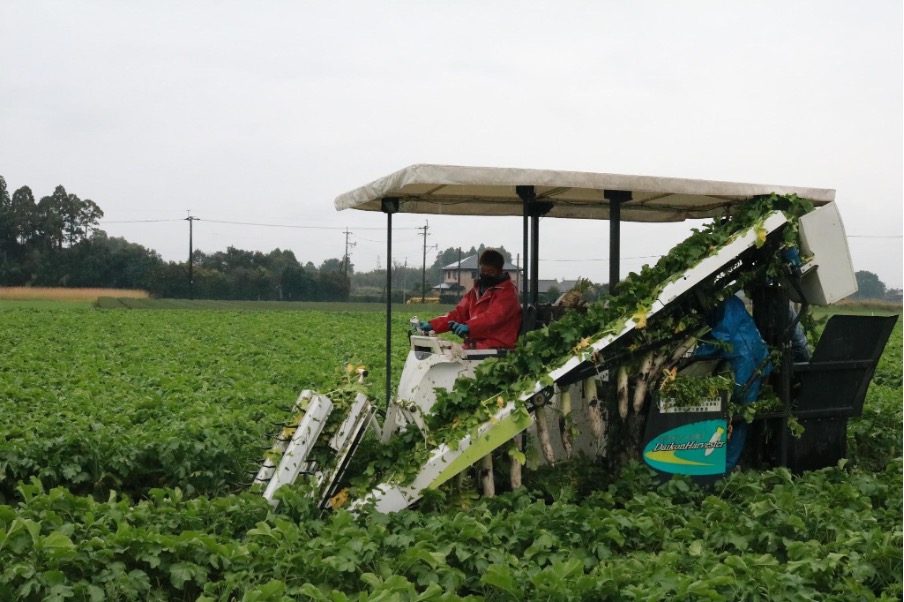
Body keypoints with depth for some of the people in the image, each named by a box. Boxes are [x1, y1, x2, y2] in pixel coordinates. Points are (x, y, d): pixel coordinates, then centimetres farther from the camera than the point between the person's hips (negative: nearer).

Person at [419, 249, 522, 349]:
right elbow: (458, 314, 17)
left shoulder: (508, 291, -4)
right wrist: (432, 325, 2)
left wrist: (468, 327, -38)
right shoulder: (477, 290, 21)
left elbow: (493, 316, -21)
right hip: (474, 345, 7)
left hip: (497, 348, -7)